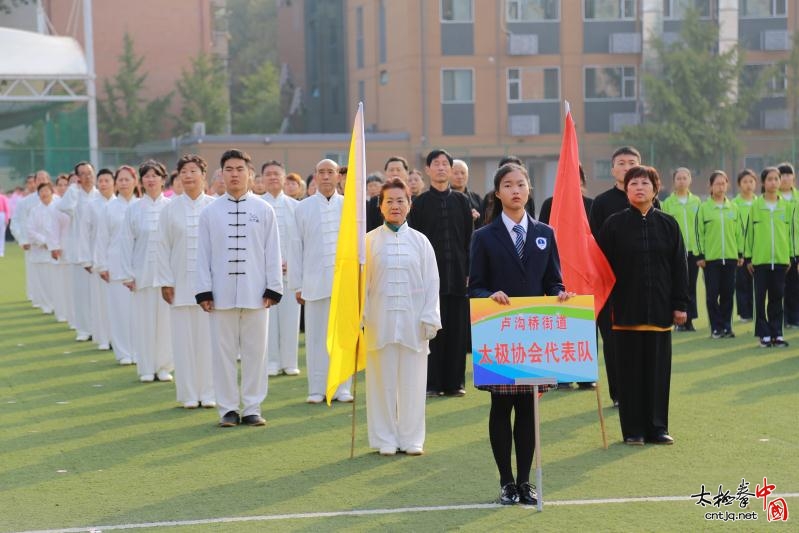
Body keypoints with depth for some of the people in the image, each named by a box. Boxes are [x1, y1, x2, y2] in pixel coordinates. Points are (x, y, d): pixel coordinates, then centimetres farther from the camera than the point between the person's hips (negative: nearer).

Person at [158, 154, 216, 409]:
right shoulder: (170, 209, 3)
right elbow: (163, 247, 5)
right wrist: (165, 281, 0)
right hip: (181, 282, 1)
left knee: (208, 337, 1)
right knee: (184, 338, 2)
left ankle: (209, 393, 11)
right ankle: (189, 394, 10)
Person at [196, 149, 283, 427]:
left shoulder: (264, 210, 4)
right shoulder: (210, 212, 5)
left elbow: (272, 252, 5)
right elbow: (203, 254, 5)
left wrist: (273, 289, -1)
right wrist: (203, 292, -1)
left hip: (255, 293, 0)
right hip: (221, 294, 0)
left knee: (255, 351, 3)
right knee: (223, 351, 3)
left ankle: (252, 408, 12)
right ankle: (228, 408, 12)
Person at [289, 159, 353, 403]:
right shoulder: (303, 208, 5)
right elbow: (296, 247, 6)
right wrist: (297, 284, 3)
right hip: (315, 280, -1)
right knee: (316, 337, 2)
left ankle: (341, 387, 11)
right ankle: (317, 389, 8)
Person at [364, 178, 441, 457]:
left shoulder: (420, 242, 5)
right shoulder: (370, 241, 2)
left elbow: (431, 282, 6)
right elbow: (362, 281, 3)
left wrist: (430, 319, -1)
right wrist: (362, 318, -3)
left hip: (413, 320, 1)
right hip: (380, 320, -1)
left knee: (412, 381, 3)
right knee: (383, 380, 3)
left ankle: (411, 438, 13)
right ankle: (385, 439, 12)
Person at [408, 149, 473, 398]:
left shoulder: (461, 201, 9)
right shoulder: (420, 203, 4)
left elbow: (468, 239, 9)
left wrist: (469, 272, 1)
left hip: (457, 274, 2)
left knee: (458, 329, 2)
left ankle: (454, 382, 10)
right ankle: (431, 383, 4)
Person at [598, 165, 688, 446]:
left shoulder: (668, 224, 6)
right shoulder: (614, 224, 1)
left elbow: (679, 266, 6)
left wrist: (680, 305, 2)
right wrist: (606, 305, -3)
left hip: (659, 307, 2)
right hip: (626, 308, -2)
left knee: (658, 367, 4)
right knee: (630, 368, 2)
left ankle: (657, 427, 13)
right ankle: (633, 430, 8)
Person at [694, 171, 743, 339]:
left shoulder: (733, 208, 8)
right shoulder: (704, 208, 0)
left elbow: (739, 232, 11)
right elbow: (699, 233, -1)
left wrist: (741, 254, 8)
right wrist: (700, 255, -5)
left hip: (730, 257, 2)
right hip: (710, 257, -2)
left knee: (728, 293, 5)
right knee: (712, 294, 0)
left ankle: (726, 326, 14)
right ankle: (716, 327, 6)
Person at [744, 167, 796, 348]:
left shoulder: (787, 206, 5)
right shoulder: (755, 206, 1)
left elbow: (792, 231, 9)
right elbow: (749, 232, 3)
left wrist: (792, 256, 6)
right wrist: (748, 258, 1)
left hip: (780, 259, 1)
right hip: (760, 259, -1)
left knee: (777, 297, 6)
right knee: (760, 298, 1)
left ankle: (777, 333, 11)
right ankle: (764, 334, 6)